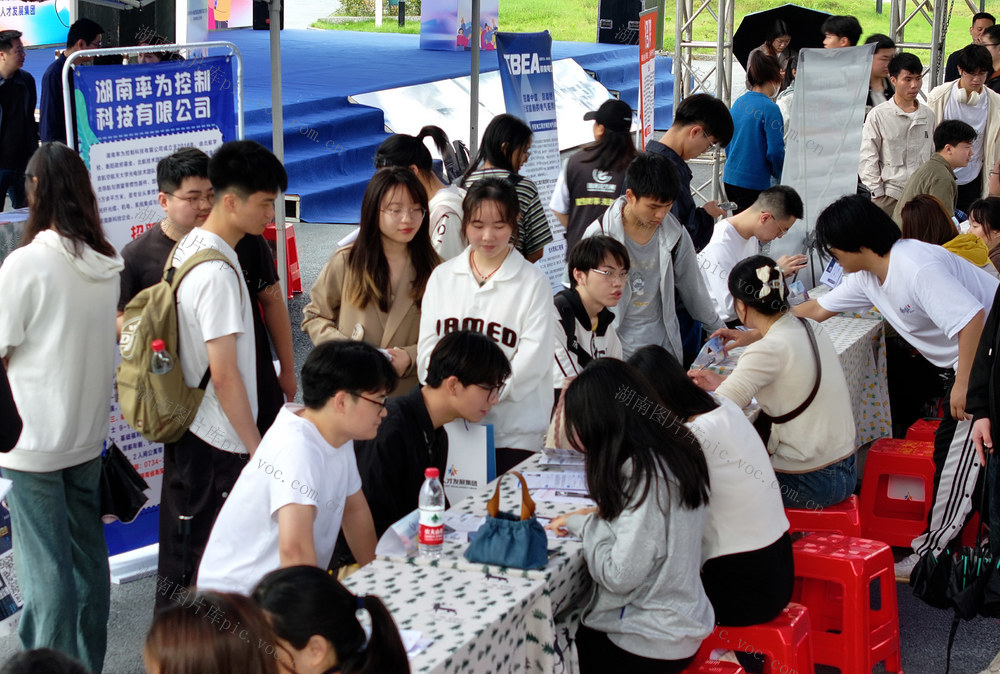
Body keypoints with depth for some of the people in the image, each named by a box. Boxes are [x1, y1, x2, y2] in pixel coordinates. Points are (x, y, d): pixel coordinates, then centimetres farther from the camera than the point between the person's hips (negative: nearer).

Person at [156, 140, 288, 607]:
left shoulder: (186, 248, 9)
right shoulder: (218, 272, -22)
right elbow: (224, 374, -22)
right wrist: (257, 448, -16)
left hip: (186, 428, 10)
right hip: (219, 445, -10)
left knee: (181, 556, 18)